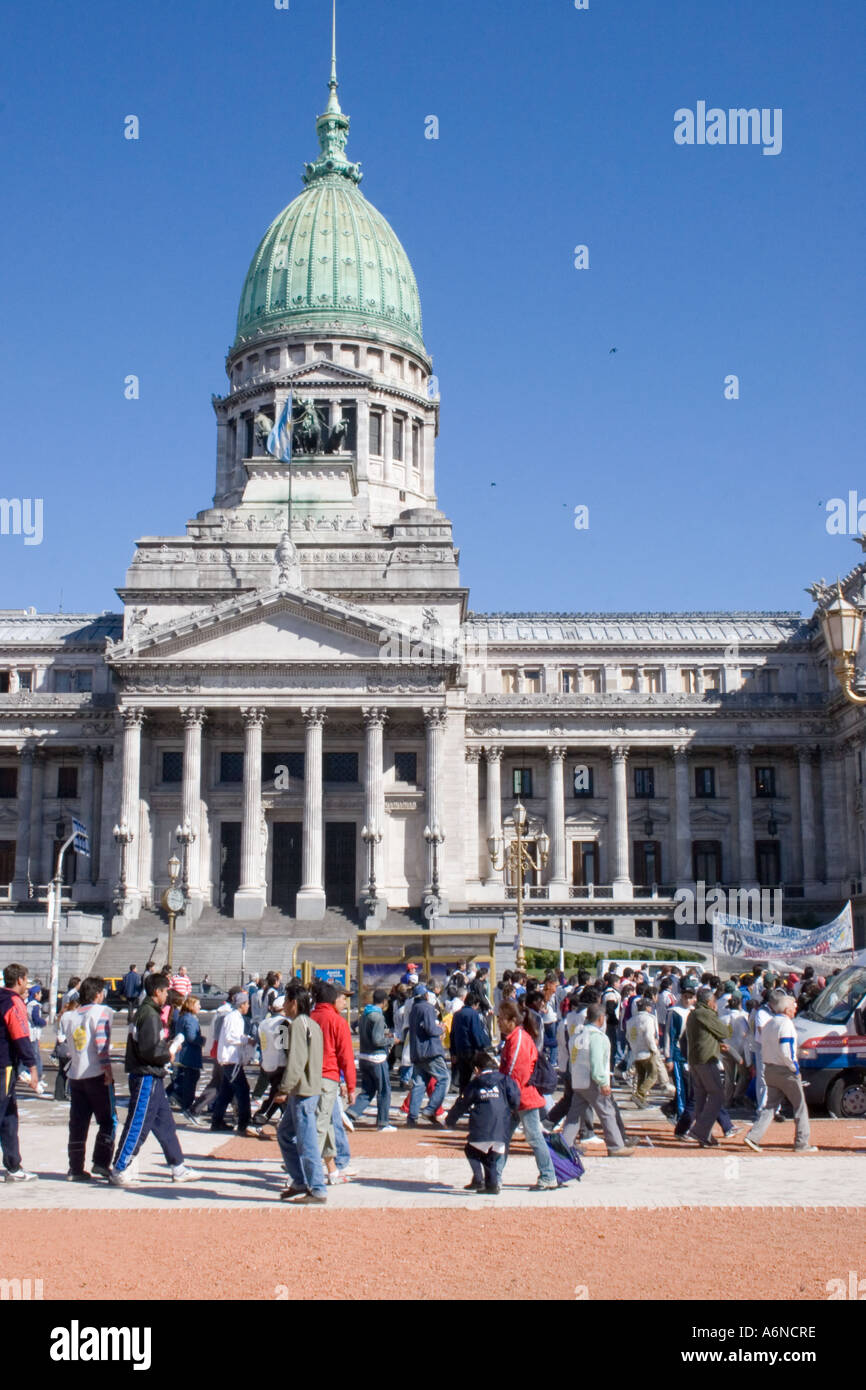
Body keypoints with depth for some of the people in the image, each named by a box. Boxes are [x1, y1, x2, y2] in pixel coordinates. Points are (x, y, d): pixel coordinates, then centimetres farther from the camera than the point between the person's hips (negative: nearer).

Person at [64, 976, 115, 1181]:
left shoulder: (73, 1014, 13)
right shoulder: (100, 1011, -7)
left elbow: (68, 1037, 15)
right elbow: (101, 1042, -15)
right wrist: (107, 1069, -14)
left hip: (75, 1075, 6)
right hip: (96, 1075, -6)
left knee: (78, 1124, 8)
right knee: (108, 1121, 3)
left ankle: (75, 1168, 8)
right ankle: (100, 1163, -4)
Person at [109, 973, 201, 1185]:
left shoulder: (146, 1012, 15)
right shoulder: (150, 1014, -17)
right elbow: (149, 1050, -25)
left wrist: (167, 1048, 7)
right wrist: (168, 1055, -8)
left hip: (153, 1078, 11)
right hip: (146, 1078, -11)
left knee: (165, 1123, 14)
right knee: (137, 1126, -4)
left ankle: (178, 1169, 20)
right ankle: (118, 1171, 4)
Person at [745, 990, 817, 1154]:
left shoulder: (769, 1023, 12)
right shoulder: (786, 1023, -15)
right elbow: (785, 1050, -24)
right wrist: (795, 1067, -13)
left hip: (769, 1069, 8)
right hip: (785, 1072, -8)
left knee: (769, 1106, 10)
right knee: (800, 1107, 6)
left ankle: (753, 1136, -2)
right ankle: (802, 1144, 9)